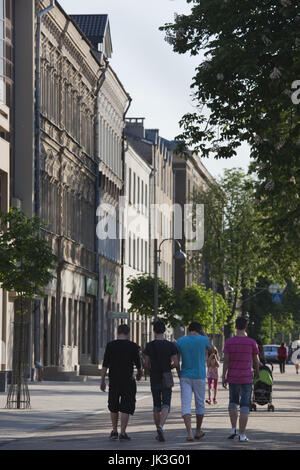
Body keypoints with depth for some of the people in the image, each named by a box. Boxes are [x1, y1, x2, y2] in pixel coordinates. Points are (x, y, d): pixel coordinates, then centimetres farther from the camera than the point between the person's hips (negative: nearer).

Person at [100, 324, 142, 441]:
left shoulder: (110, 345, -1)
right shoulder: (133, 346, -4)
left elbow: (105, 364, -4)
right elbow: (137, 363, 4)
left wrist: (102, 381, 0)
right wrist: (139, 373, 24)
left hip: (113, 380, 2)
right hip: (128, 380, -2)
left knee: (113, 406, 17)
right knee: (126, 407, 2)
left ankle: (114, 431, 19)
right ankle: (123, 433, -5)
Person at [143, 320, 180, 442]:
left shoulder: (149, 346, -3)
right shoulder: (171, 345, -6)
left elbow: (146, 365, 1)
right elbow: (176, 363, -8)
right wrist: (180, 375, 9)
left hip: (154, 380, 2)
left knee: (156, 406, 12)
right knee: (166, 405, -3)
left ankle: (159, 432, 16)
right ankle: (160, 427, -28)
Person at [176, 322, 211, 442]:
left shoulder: (180, 341, 0)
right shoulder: (203, 340, -4)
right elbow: (208, 348, 19)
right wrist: (203, 334, 16)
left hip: (185, 377, 1)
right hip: (199, 376, -1)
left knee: (185, 405, -3)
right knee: (200, 404, 15)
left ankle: (189, 433, -16)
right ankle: (198, 431, 26)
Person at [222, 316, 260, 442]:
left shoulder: (229, 342, -5)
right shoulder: (252, 342, -7)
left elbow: (226, 361, -6)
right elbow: (256, 361, 3)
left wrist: (223, 377, 0)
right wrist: (257, 372, 22)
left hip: (232, 378, 2)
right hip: (247, 379, -2)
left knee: (233, 401, 22)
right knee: (244, 406, 2)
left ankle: (233, 428, 11)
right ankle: (242, 434, -2)